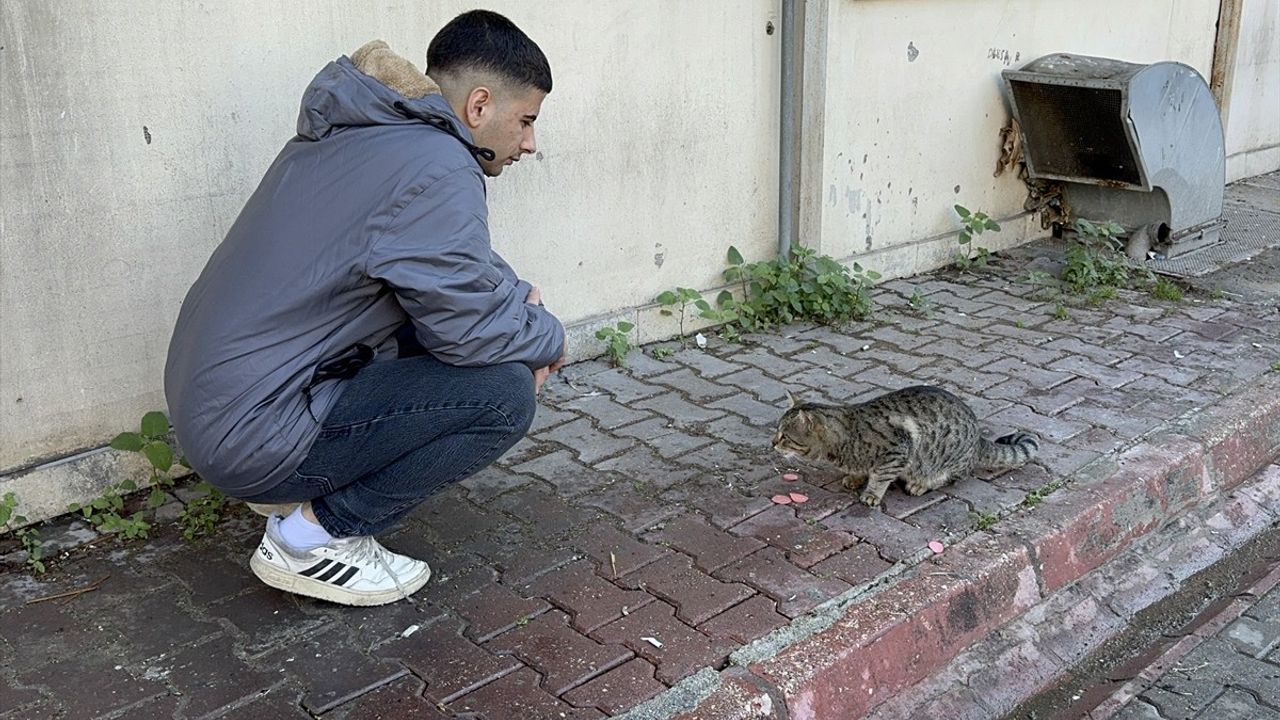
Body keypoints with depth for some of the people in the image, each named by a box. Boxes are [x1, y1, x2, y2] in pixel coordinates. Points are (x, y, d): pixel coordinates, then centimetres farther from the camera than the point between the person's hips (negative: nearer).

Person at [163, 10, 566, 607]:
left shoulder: (358, 131, 9)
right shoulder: (434, 168, -21)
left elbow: (462, 269, 20)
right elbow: (472, 327, -18)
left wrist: (519, 297, 3)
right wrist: (548, 336, 1)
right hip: (252, 437, -10)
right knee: (504, 393, -14)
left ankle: (298, 489, 15)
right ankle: (313, 537, -3)